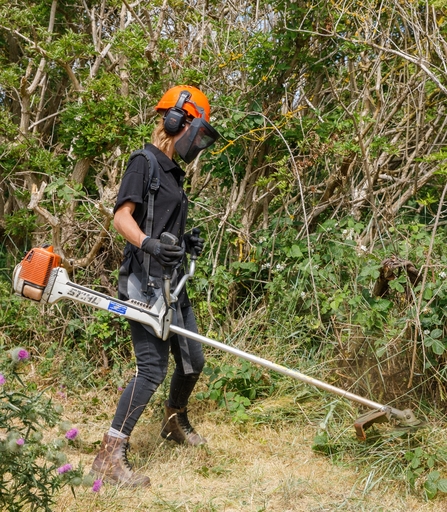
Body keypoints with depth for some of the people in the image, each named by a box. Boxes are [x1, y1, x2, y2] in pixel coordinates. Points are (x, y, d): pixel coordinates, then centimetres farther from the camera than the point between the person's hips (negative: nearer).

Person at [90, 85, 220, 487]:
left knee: (193, 360, 17)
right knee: (153, 367, -15)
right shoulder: (145, 162, -7)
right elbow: (121, 216, -17)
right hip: (147, 280, -9)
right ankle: (110, 457, -11)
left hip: (173, 280, 9)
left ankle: (175, 423, 41)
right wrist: (149, 244, -34)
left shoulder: (172, 172, 20)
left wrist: (186, 242, 6)